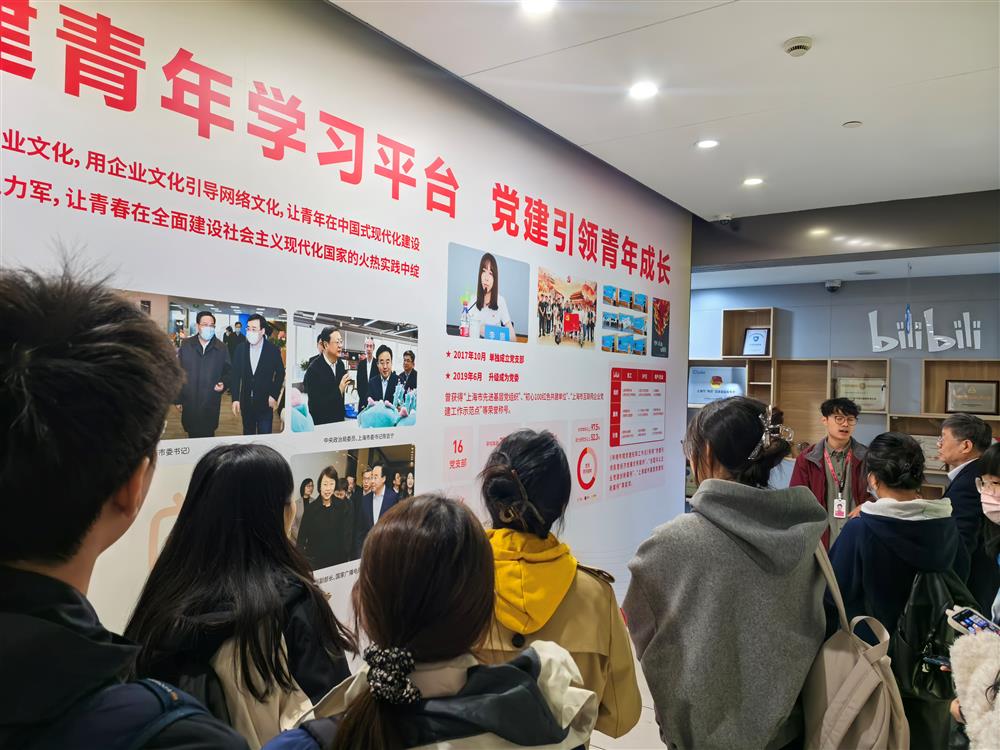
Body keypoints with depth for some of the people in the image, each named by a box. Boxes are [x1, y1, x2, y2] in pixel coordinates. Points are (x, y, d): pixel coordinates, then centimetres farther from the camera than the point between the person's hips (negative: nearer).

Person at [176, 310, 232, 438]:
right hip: (189, 402, 1)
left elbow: (227, 371, 9)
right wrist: (178, 399, 4)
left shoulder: (221, 348, 0)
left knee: (208, 436, 5)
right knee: (192, 435, 11)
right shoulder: (186, 345, 0)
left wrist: (223, 384, -13)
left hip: (211, 403, -1)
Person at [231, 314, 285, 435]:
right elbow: (236, 375, 2)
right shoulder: (241, 349, 0)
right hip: (246, 402, 3)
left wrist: (274, 395, -6)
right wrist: (235, 399, -2)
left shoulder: (273, 350, -7)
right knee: (248, 434, 14)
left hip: (265, 402, -3)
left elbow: (280, 374, 2)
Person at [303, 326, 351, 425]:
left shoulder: (341, 364, 0)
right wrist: (339, 390, -27)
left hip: (339, 419, 5)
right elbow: (316, 405, -22)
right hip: (320, 423, -5)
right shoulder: (314, 369, -19)